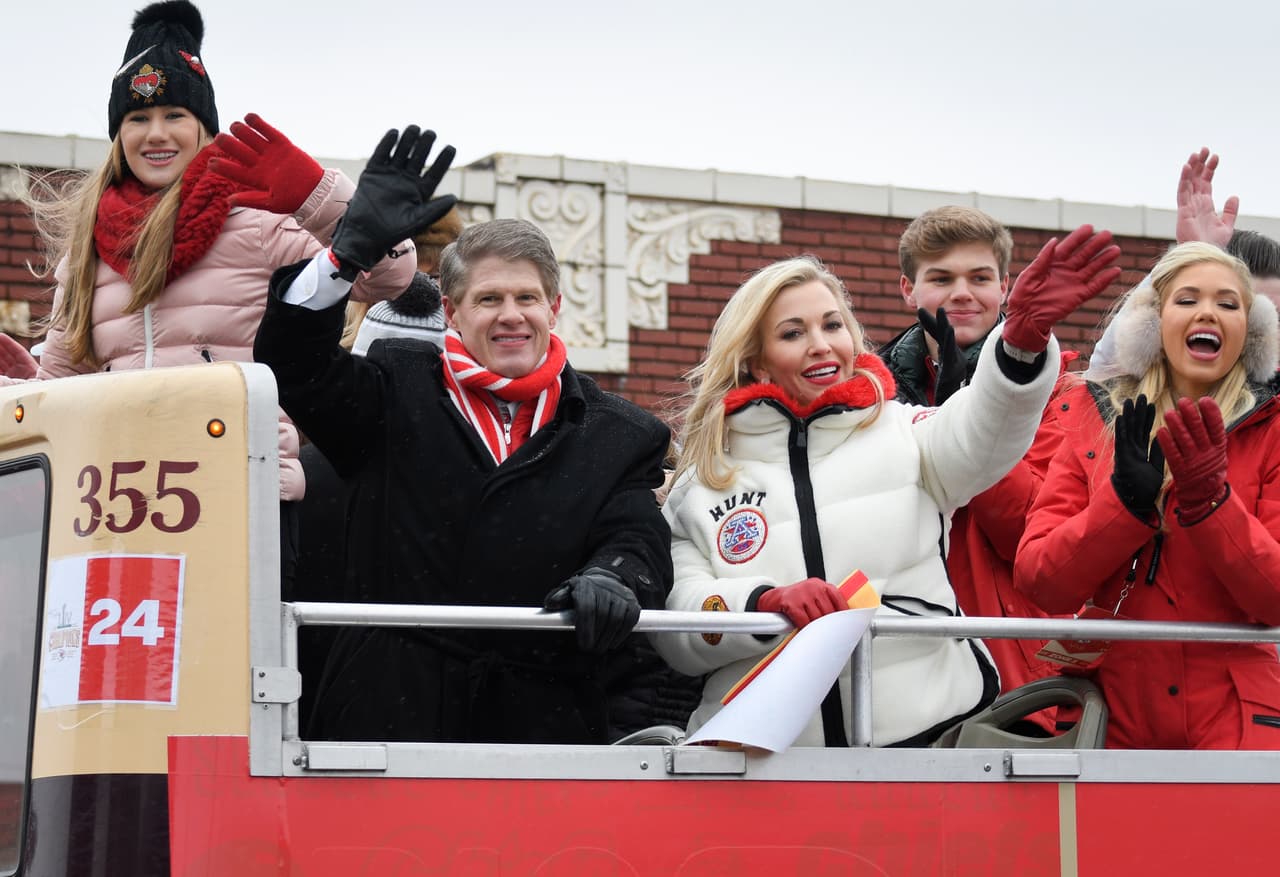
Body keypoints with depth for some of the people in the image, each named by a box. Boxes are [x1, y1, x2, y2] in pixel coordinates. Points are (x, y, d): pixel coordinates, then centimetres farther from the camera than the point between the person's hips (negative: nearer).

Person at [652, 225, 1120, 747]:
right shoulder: (702, 485, 9)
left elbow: (980, 431, -14)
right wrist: (768, 603, -18)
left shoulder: (903, 434, 7)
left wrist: (1024, 337, -33)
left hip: (923, 728, 0)